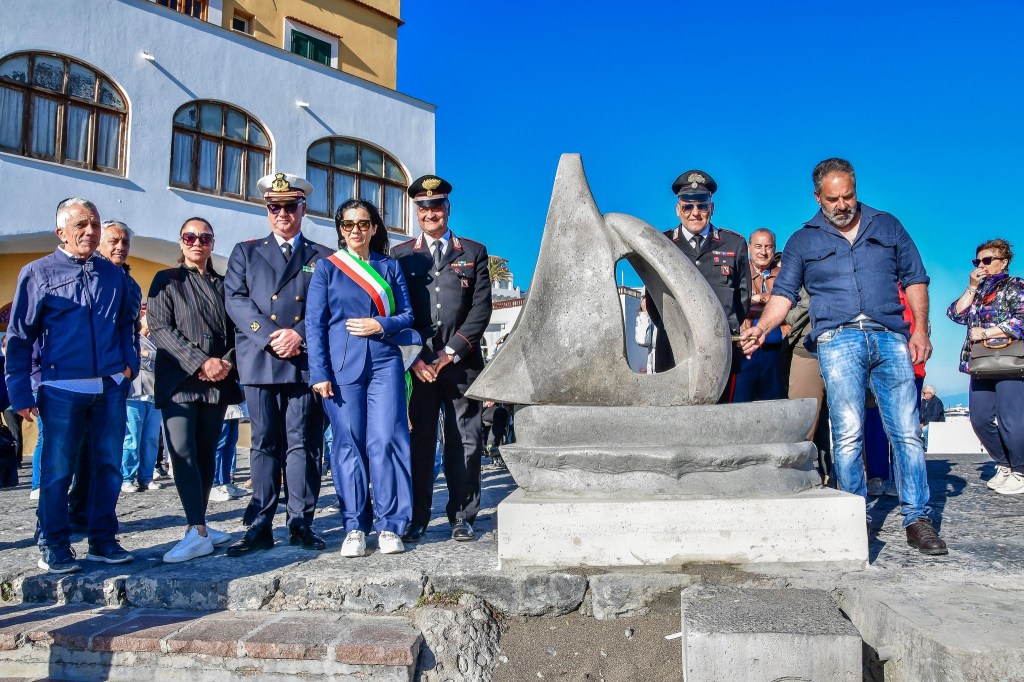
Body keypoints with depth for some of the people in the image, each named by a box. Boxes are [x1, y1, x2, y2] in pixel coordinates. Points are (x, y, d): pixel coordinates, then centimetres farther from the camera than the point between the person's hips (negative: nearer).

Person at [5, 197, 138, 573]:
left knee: (108, 466, 7)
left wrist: (129, 361, 5)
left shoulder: (113, 274, 12)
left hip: (110, 387, 4)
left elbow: (127, 323, 20)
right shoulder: (38, 273, 1)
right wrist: (20, 393, -5)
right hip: (62, 390, -3)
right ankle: (53, 547, 14)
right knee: (57, 471, 2)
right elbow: (19, 337, 0)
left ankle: (102, 541, 19)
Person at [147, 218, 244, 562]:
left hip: (217, 382, 4)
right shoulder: (166, 280, 8)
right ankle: (198, 532, -16)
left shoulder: (223, 284, 18)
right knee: (183, 453, -14)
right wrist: (201, 362, -13)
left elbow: (236, 331, 15)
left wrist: (227, 362, -6)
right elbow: (161, 329, -4)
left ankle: (198, 527, 14)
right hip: (179, 380, -3)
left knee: (206, 454, 7)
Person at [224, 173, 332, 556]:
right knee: (264, 444, 2)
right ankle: (261, 527, 6)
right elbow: (236, 300, 4)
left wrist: (299, 335, -11)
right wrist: (270, 337, -10)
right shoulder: (245, 252, 17)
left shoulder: (322, 257, 15)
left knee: (304, 444, 0)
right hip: (260, 362, 1)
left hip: (306, 362, 0)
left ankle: (301, 524, 7)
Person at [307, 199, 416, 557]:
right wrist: (319, 373, -6)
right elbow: (314, 323, 3)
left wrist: (381, 325, -8)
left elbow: (408, 315, 12)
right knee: (348, 445, 0)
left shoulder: (390, 266, 13)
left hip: (384, 363, 1)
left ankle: (389, 526, 4)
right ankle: (354, 528, 9)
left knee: (386, 441, -5)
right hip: (342, 366, -1)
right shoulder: (327, 267, 8)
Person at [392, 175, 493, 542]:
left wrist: (452, 352, -7)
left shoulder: (474, 252, 12)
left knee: (464, 441, 2)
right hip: (416, 363, 0)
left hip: (462, 361, 0)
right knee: (417, 440, -1)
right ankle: (416, 518, 8)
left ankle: (462, 516, 12)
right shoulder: (400, 254, 14)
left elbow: (481, 308, 4)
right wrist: (414, 357, -5)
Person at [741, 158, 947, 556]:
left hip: (891, 339, 2)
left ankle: (917, 518, 5)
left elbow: (914, 278, 16)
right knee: (847, 435, -7)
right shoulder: (803, 241, 13)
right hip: (838, 341, -1)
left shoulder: (887, 226, 17)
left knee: (907, 432, -2)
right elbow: (784, 293, 5)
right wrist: (762, 328, -13)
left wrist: (921, 328, 4)